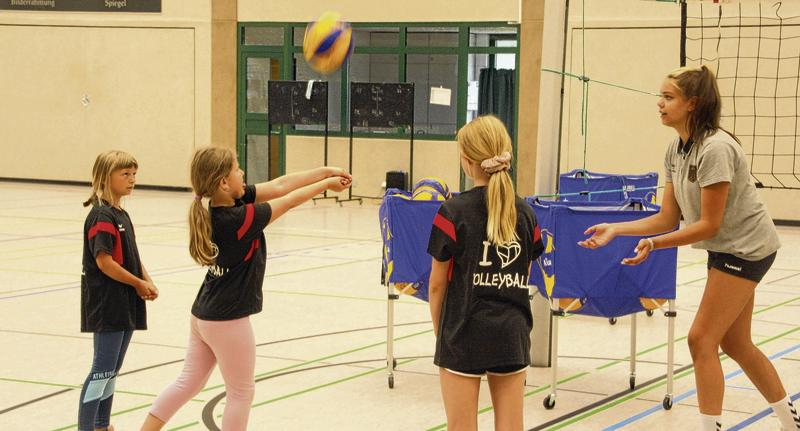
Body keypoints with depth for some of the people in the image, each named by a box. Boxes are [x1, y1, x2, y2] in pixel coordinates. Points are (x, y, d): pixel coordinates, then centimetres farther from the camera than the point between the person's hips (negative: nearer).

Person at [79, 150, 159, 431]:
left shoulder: (121, 215, 14)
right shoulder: (102, 216, -15)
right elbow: (104, 261, -21)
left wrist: (148, 282, 0)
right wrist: (139, 283, -12)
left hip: (125, 304, 9)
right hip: (107, 305, -9)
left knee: (112, 370, 15)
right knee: (103, 370, -7)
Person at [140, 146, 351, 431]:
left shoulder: (229, 203, -3)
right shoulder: (239, 218, -25)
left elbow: (278, 186, 0)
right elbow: (289, 201, -15)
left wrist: (326, 171, 2)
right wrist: (326, 183, 1)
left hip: (203, 314, 9)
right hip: (227, 320, -9)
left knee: (189, 382, 18)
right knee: (242, 392, 8)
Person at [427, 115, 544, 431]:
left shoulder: (454, 211, -10)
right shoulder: (525, 213, 2)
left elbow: (437, 284, -4)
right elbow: (524, 279, 9)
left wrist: (439, 331, 9)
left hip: (465, 334, -3)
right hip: (512, 333, 4)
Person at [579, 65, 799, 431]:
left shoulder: (715, 148, -26)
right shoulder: (677, 150, 1)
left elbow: (709, 224, -24)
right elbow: (667, 219, 1)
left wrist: (654, 244, -31)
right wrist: (615, 229, -9)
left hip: (746, 247, -9)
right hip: (728, 248, 9)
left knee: (702, 339, -9)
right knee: (735, 342, 16)